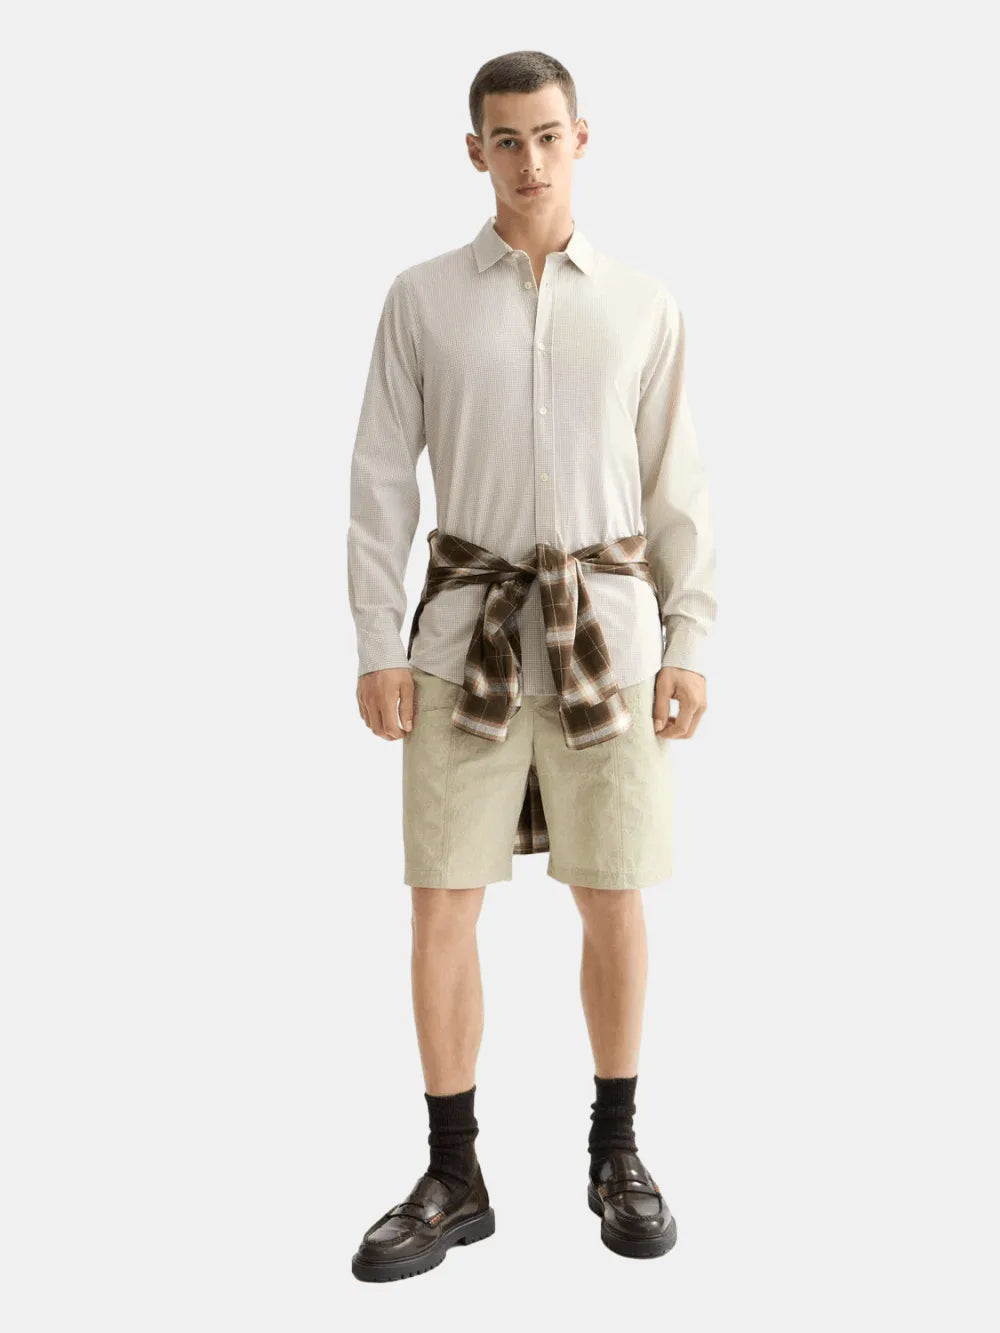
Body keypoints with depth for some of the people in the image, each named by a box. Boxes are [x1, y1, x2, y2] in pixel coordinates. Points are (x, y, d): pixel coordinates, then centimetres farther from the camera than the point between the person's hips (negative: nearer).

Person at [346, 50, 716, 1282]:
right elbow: (381, 478, 3)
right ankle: (454, 1179, 16)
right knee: (442, 907, 0)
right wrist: (376, 646, -4)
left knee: (613, 902, 4)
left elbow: (676, 487, 7)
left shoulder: (644, 307, 7)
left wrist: (689, 644, 0)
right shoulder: (421, 298, 4)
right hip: (467, 632, 0)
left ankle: (616, 1153, 24)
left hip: (608, 629, 1)